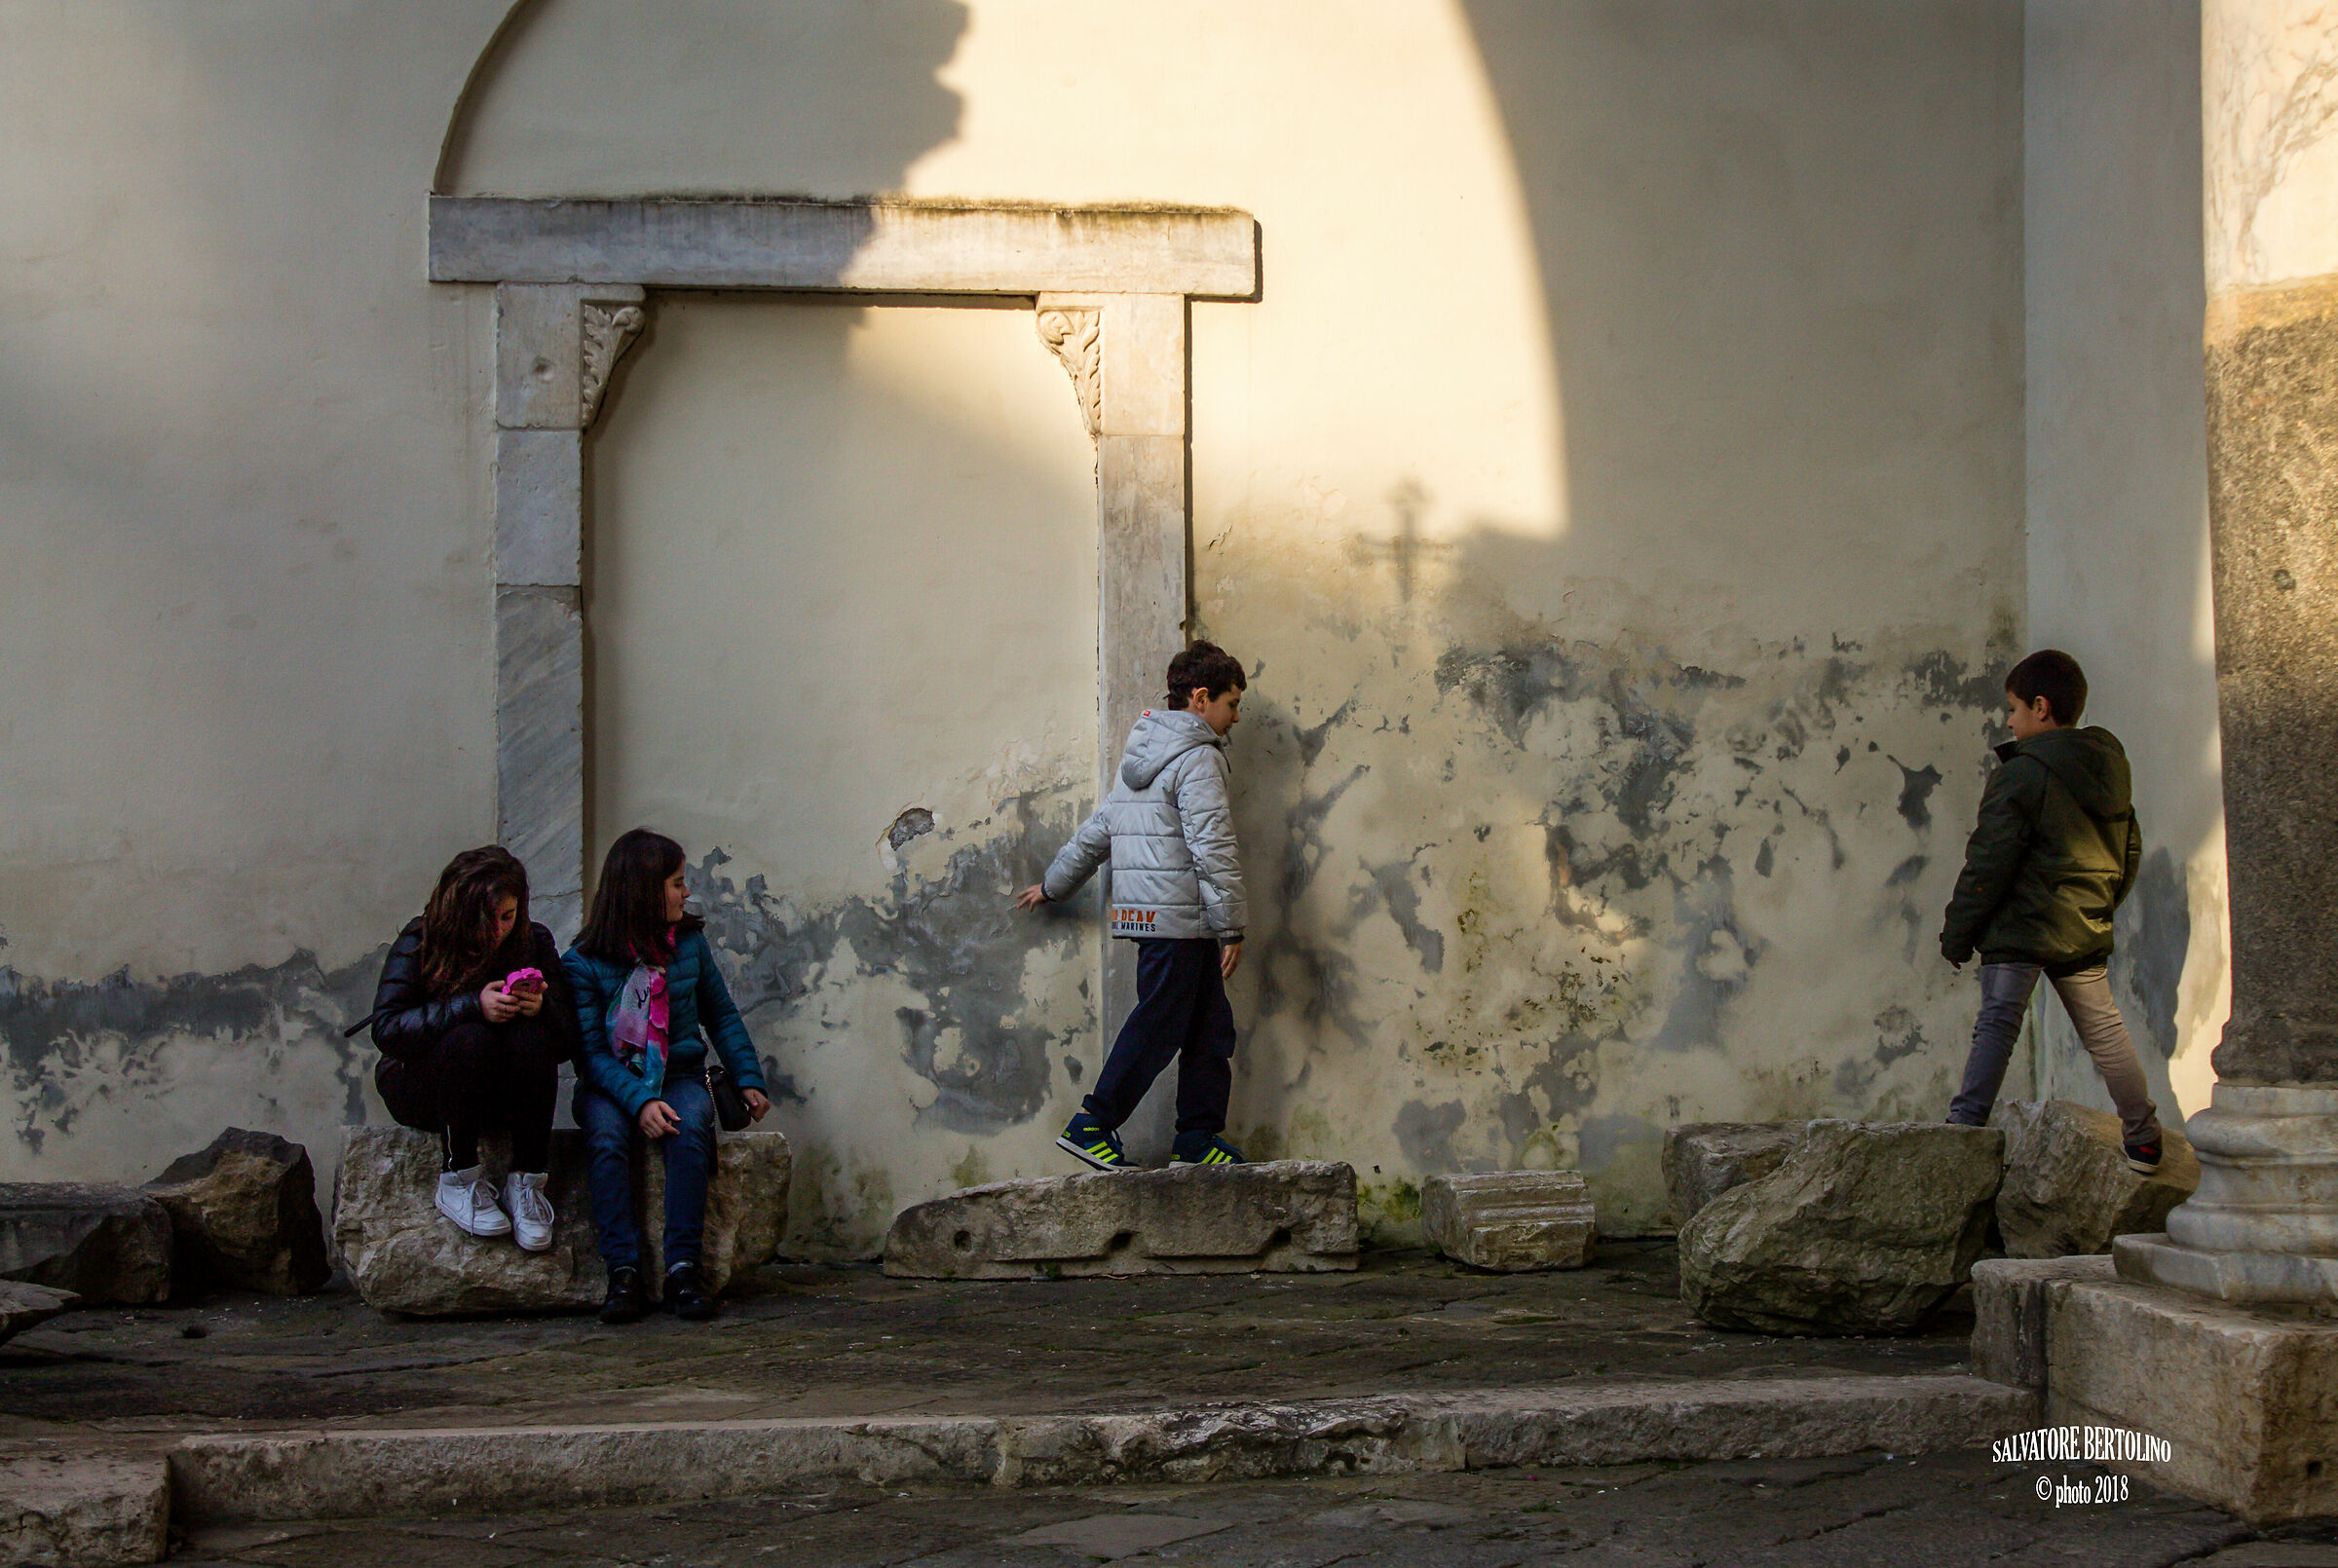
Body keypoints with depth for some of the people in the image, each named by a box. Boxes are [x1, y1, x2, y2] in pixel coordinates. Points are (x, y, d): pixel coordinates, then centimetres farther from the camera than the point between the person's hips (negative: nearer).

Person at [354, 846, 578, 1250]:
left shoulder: (535, 942, -3)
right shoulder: (420, 942, -11)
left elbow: (569, 1041, -4)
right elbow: (386, 1030, -22)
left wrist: (542, 1005, -27)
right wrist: (473, 1006, -32)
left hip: (502, 1095, 3)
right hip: (423, 1091, -3)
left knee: (532, 1039, -29)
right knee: (471, 1039, -33)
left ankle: (526, 1183, -20)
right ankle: (458, 1179, -21)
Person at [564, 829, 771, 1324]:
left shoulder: (689, 942, 7)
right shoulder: (583, 962, -6)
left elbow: (722, 1015, 18)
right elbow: (591, 1050, -11)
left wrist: (748, 1080, 9)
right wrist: (638, 1100, -25)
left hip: (679, 1075, 2)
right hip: (609, 1083, -2)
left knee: (689, 1129, -31)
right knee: (607, 1135, -34)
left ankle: (683, 1267, -30)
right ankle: (623, 1273, -32)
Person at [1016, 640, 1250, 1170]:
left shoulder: (1142, 754, 20)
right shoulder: (1197, 757, -9)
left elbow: (1097, 830, 27)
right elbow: (1213, 848, -15)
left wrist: (1053, 884, 36)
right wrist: (1231, 927, -14)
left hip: (1143, 910, 9)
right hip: (1180, 917, -9)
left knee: (1210, 1029, 10)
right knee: (1157, 1026, -4)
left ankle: (1197, 1140, 10)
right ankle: (1092, 1125, 1)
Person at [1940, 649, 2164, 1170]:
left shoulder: (2022, 774, -12)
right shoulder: (2111, 770, 12)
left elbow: (1989, 864, -13)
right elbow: (2130, 853, 21)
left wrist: (1957, 932, -7)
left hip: (2019, 929, -7)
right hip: (2085, 932, 7)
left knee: (1997, 1025, -11)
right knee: (2104, 1030, 15)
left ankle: (1965, 1124, -23)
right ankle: (2143, 1138, 22)